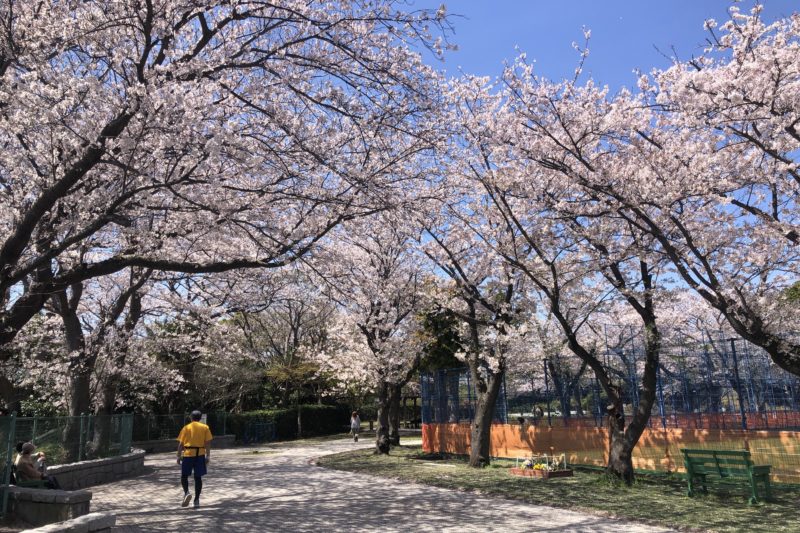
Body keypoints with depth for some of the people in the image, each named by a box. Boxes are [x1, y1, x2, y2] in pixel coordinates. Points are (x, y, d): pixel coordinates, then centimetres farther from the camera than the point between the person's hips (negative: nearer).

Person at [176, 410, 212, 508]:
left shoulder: (186, 427, 2)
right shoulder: (205, 427, 3)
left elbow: (181, 444, 0)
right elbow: (208, 443, 0)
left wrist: (179, 456, 7)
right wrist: (208, 456, 4)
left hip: (188, 454, -1)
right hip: (200, 454, 1)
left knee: (184, 475, 12)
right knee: (198, 477, 7)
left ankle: (186, 492, -12)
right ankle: (197, 500, 6)